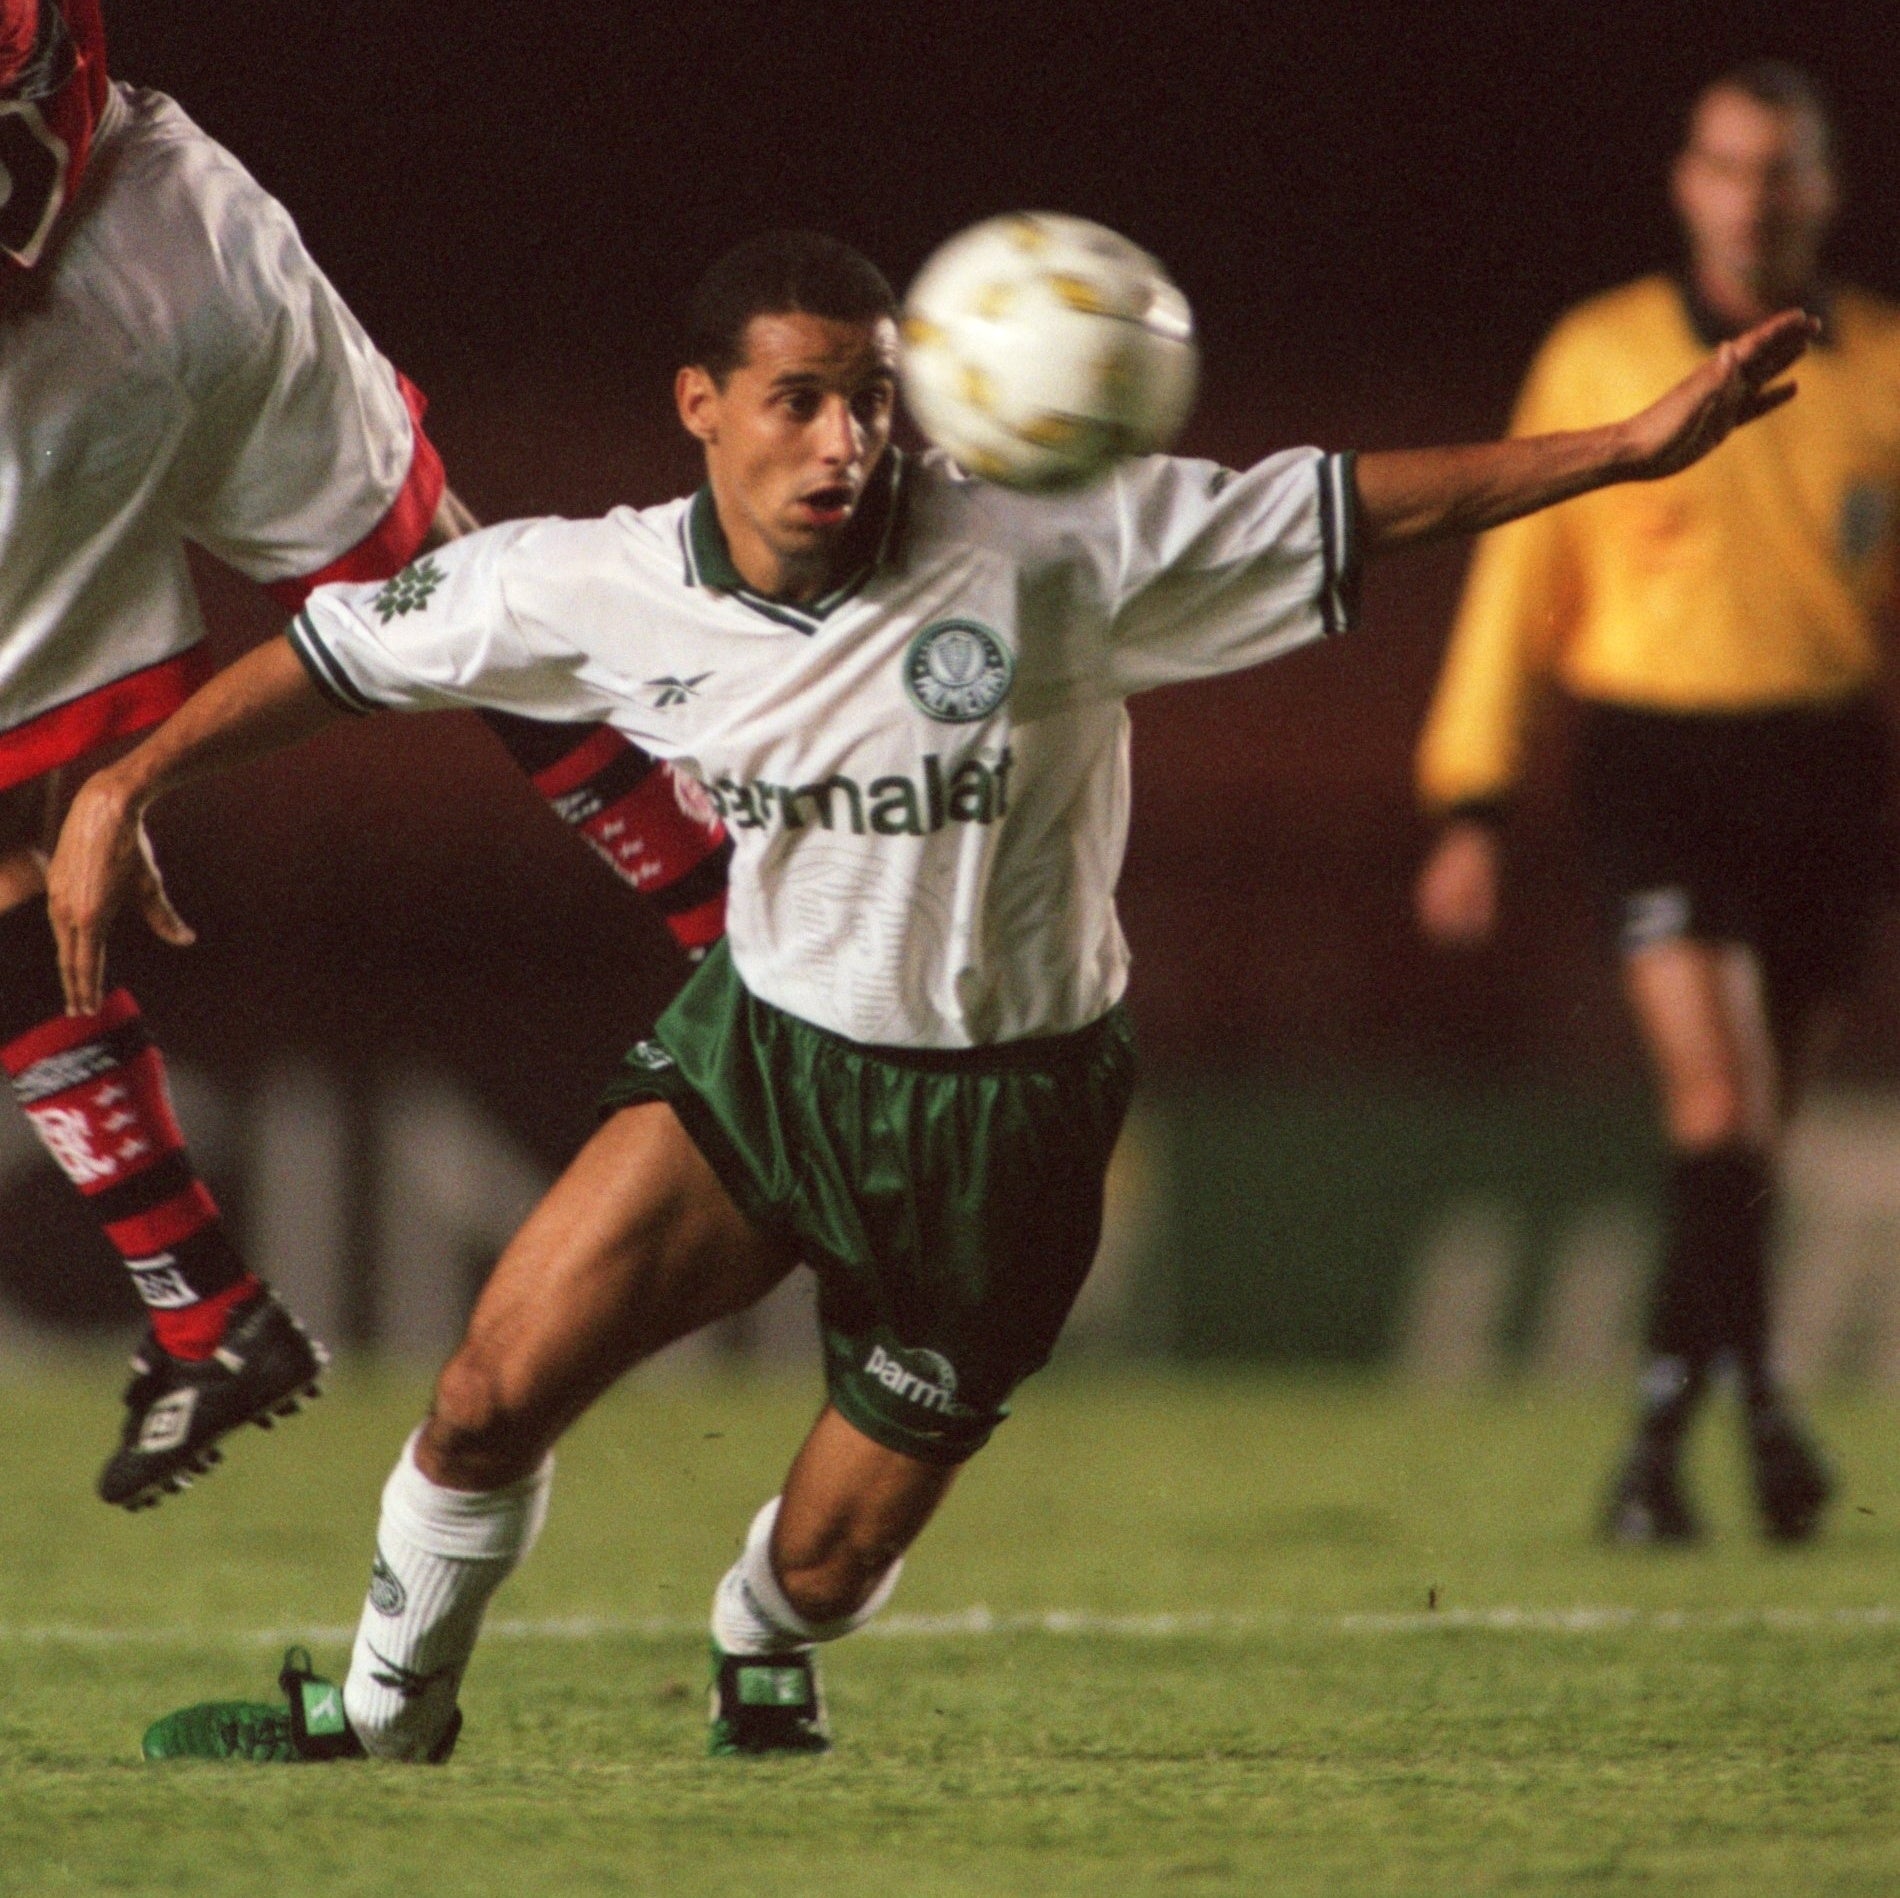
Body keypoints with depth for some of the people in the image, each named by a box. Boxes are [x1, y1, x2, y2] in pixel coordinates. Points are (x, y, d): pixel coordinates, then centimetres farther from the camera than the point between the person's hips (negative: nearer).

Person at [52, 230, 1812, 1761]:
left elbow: (1354, 507, -17)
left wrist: (1637, 446, -22)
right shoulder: (601, 587, -12)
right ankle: (385, 1714, 16)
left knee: (830, 1557, 3)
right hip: (760, 1044, 2)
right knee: (494, 1393, -13)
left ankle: (761, 1665, 43)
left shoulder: (1045, 553, -21)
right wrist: (125, 785, 1)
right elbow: (354, 642, 3)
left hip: (1005, 1115, -2)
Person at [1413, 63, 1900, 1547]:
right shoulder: (1602, 357, 3)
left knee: (1753, 1136, 8)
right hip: (1658, 753, -2)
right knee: (1719, 1099, -18)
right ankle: (1760, 1405, -17)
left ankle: (1663, 1437, 20)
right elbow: (1518, 584, 7)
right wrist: (1472, 803, 2)